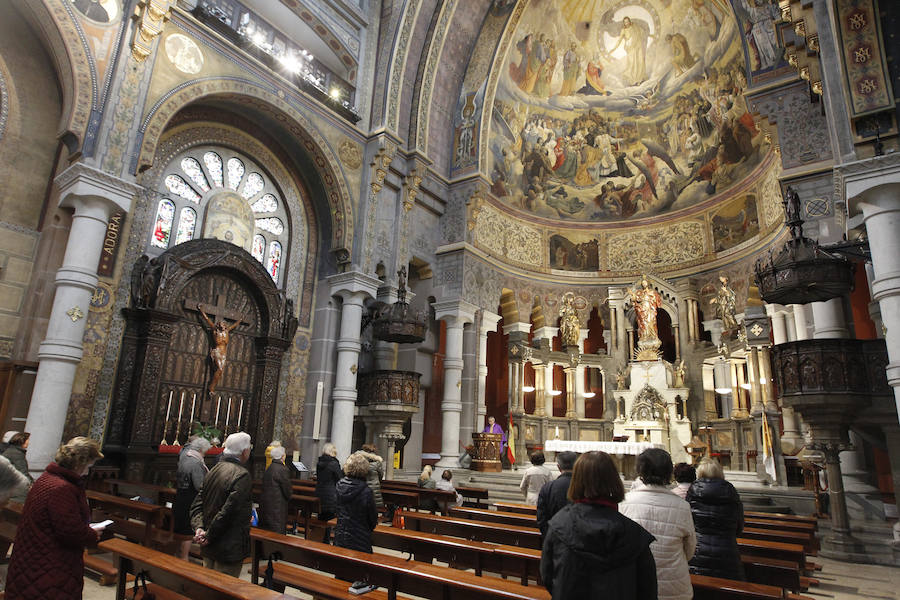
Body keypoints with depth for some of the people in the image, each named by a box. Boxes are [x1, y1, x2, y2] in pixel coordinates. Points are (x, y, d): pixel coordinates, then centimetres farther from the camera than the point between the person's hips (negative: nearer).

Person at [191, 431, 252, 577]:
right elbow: (227, 510, -24)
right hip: (230, 549, -8)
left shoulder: (214, 470, 6)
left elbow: (197, 504, 6)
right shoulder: (242, 475, -21)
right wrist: (209, 536, -12)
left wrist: (198, 528, -4)